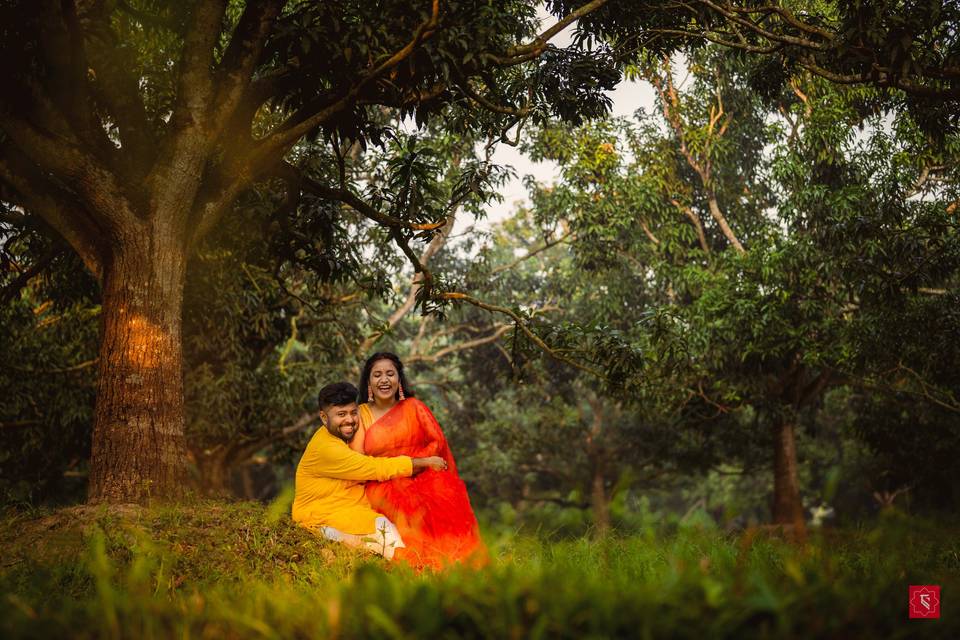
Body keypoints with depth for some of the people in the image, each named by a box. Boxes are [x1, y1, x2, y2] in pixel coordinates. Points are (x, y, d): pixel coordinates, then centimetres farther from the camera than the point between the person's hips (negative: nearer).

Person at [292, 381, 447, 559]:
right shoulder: (324, 448, -19)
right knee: (382, 527, -27)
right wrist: (426, 462, -13)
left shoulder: (349, 438, 10)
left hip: (354, 511, 8)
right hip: (321, 520, -8)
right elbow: (377, 468, -21)